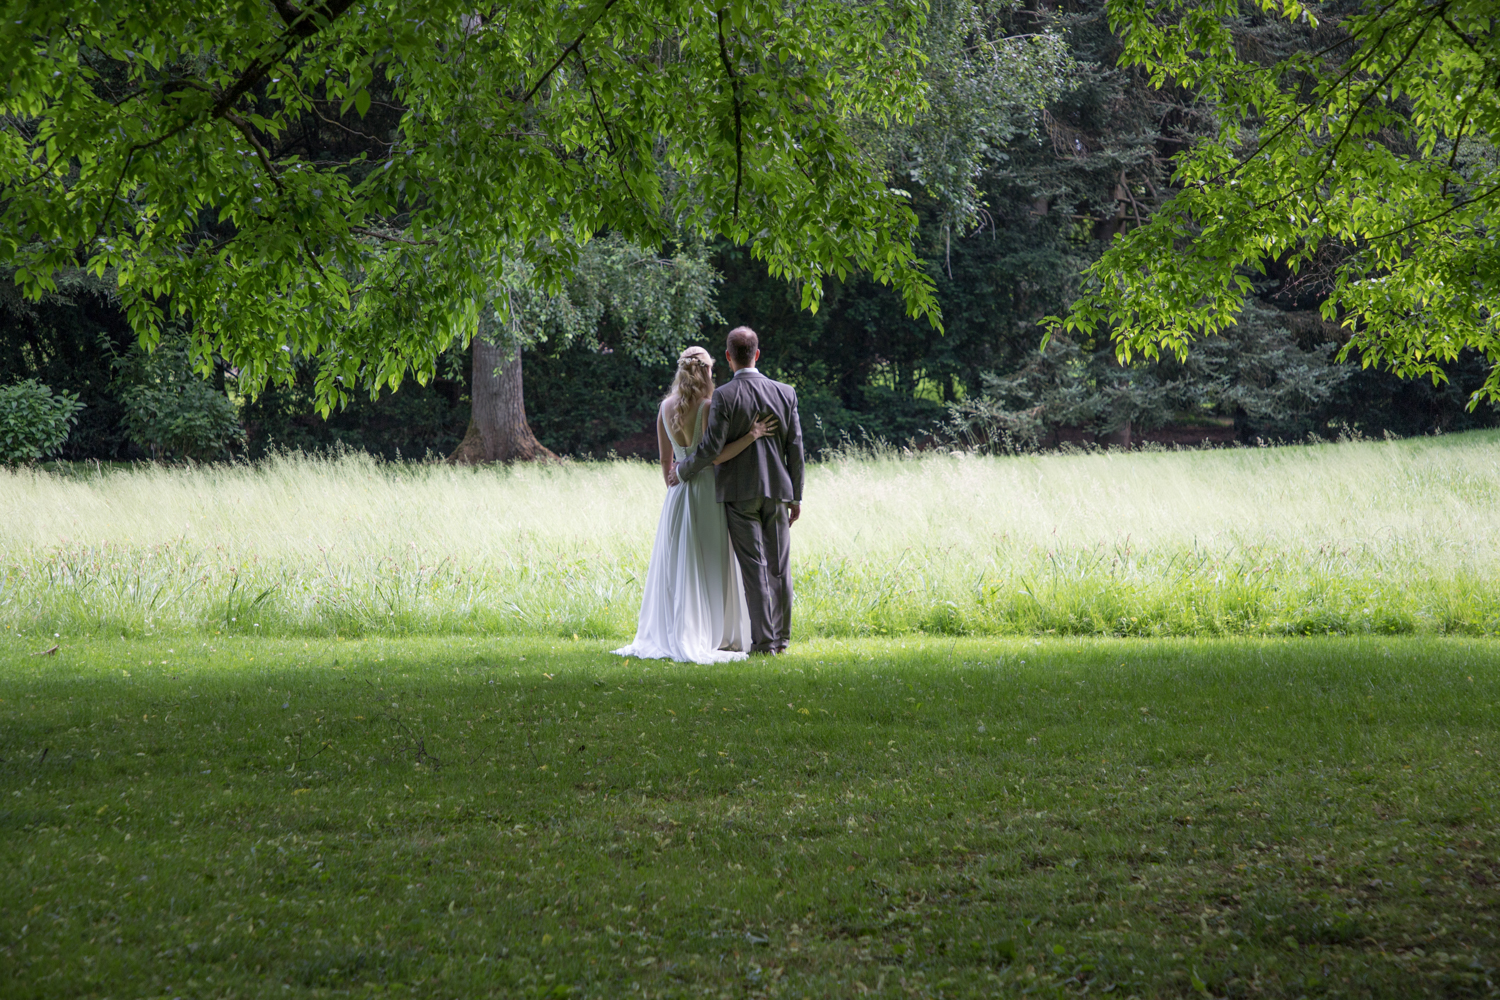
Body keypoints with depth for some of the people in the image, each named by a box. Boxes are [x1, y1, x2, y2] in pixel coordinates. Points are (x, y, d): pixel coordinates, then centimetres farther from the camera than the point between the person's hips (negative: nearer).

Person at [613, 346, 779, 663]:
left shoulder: (666, 407, 4)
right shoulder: (709, 407, -13)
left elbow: (665, 459, 9)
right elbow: (715, 457, -18)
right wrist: (750, 436, -20)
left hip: (678, 493, 5)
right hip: (707, 492, -5)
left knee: (675, 566, 10)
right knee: (708, 567, 0)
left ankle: (670, 635, 11)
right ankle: (709, 637, 1)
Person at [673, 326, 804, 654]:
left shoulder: (724, 396, -10)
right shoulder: (785, 393, 2)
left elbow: (712, 447, -14)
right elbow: (795, 448, 4)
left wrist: (683, 469, 4)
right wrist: (796, 495, 12)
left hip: (739, 492, -3)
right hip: (777, 491, 3)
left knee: (754, 568, -1)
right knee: (779, 566, 11)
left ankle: (764, 641, -3)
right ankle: (781, 638, 16)